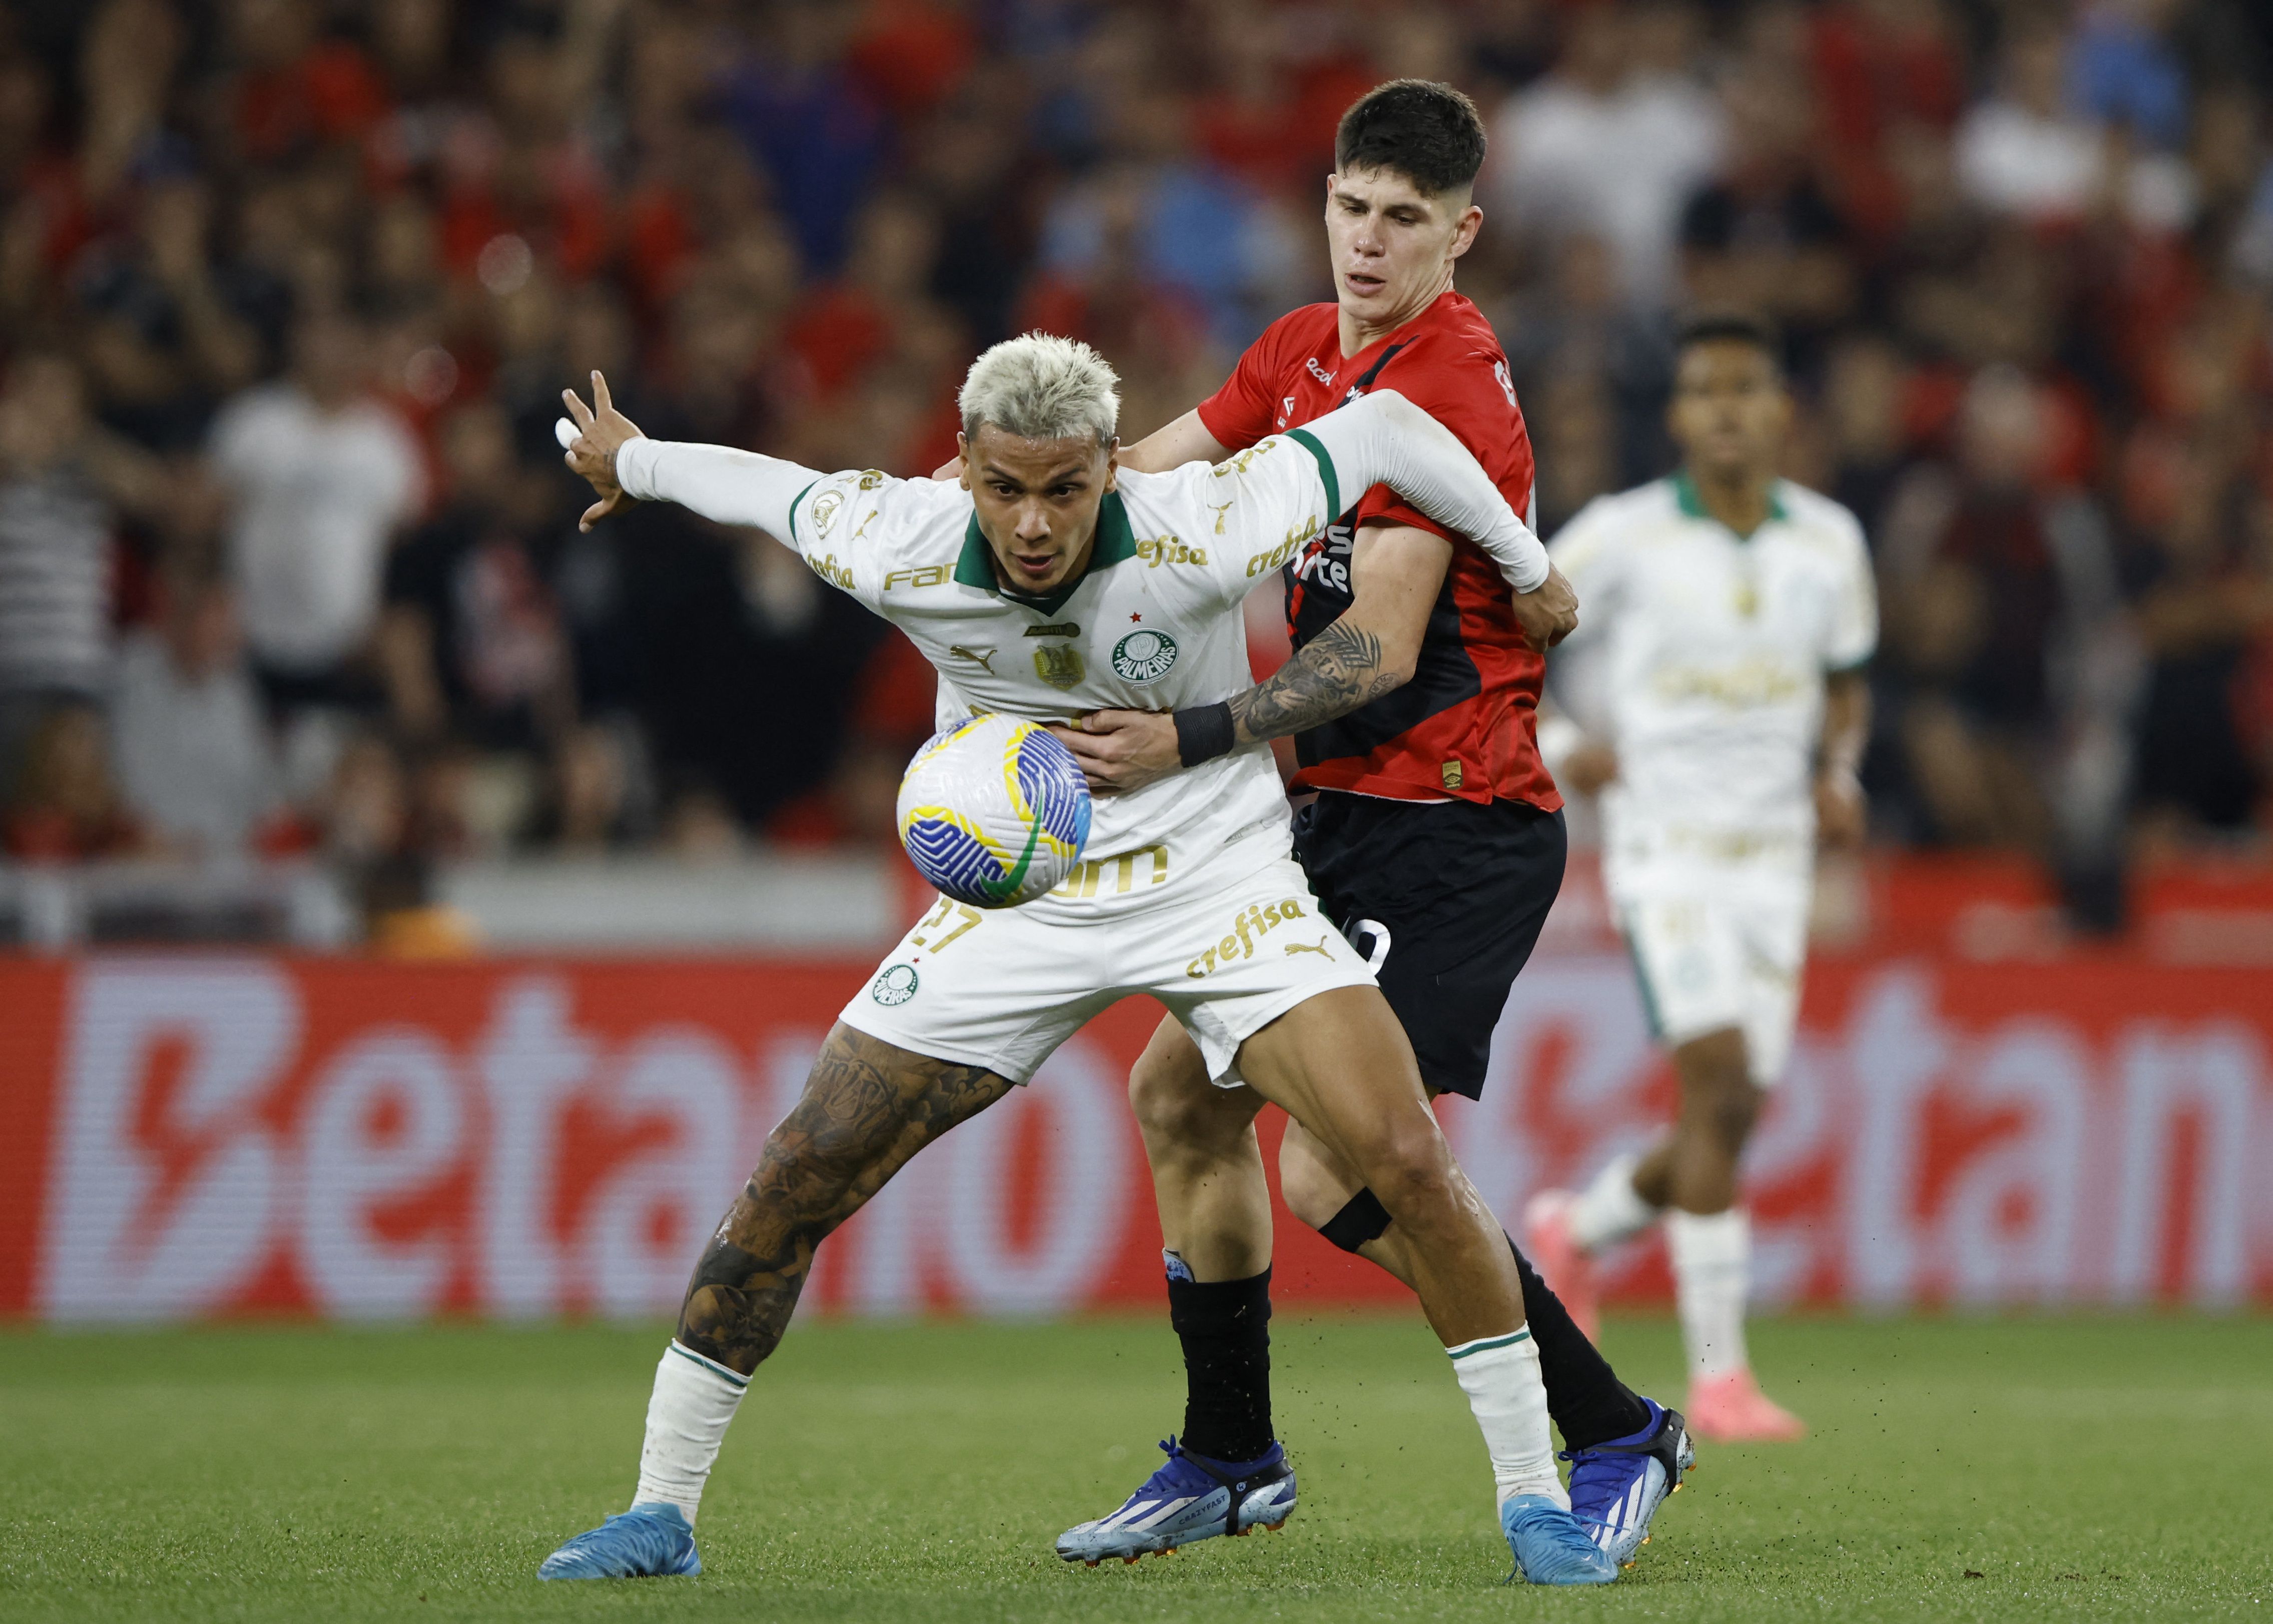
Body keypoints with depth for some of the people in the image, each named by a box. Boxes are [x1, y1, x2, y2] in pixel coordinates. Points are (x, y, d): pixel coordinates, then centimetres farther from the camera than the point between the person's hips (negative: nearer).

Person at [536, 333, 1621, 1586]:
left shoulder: (1203, 534, -26)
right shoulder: (894, 550, -21)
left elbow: (1386, 427, -11)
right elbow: (758, 484, 1)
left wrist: (1528, 568, 2)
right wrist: (627, 460, 20)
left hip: (1216, 876, -2)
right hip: (1016, 899, 2)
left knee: (1410, 1163, -18)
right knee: (794, 1186, -4)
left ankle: (1534, 1502, -4)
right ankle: (659, 1514, 12)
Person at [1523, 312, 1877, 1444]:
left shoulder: (1829, 540, 4)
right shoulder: (1623, 536, -8)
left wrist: (1839, 776, 0)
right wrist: (1560, 745, -14)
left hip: (1776, 854, 5)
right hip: (1664, 846, -5)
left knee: (1734, 1119, 5)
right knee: (1720, 1084, -20)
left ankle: (1577, 1232, 36)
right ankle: (1718, 1375, -16)